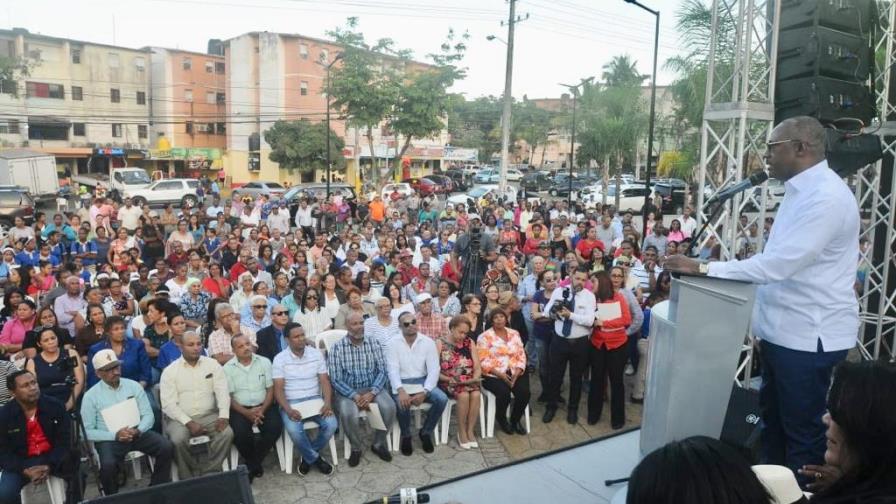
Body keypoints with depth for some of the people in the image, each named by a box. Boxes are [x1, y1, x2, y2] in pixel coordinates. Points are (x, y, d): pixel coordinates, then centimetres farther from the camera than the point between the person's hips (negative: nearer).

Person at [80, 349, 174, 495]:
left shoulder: (133, 386, 6)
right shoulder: (91, 396, -1)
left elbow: (148, 415, 4)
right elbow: (87, 431, -4)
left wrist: (138, 430, -18)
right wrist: (115, 435, -17)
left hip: (137, 433, 3)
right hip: (110, 439, -2)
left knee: (166, 447, -21)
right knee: (108, 465, -33)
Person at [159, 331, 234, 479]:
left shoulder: (212, 364, 5)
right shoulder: (170, 371, -1)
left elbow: (223, 391, -1)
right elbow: (168, 403, -8)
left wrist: (224, 416, -18)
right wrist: (188, 422, -19)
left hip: (209, 416, 2)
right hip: (180, 418, -1)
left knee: (227, 433, -25)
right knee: (178, 439, -31)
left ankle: (208, 472, -10)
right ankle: (188, 477, -7)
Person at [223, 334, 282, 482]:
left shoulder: (264, 362, 3)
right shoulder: (228, 368, -1)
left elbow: (270, 389, 2)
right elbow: (228, 397, -4)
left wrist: (262, 410, -14)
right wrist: (246, 413, -18)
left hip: (264, 405, 1)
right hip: (240, 408, -1)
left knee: (275, 427, -26)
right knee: (240, 432, -30)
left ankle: (252, 464, -3)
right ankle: (254, 464, 0)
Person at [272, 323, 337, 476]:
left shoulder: (316, 354, 3)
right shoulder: (280, 359, -4)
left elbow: (324, 381, 1)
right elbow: (278, 388, -8)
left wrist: (328, 402, -17)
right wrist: (288, 409, -25)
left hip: (315, 399, 2)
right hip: (291, 403, -2)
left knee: (331, 424, -23)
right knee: (293, 429, -32)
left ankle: (308, 456, 3)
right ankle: (315, 458, -3)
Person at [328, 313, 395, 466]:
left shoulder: (374, 345, 2)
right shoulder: (336, 348, -6)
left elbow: (382, 371, -2)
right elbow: (336, 380, -9)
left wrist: (372, 393, -19)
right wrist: (355, 396, -21)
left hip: (373, 388, 2)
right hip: (348, 391, -2)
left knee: (389, 407, -26)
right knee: (348, 414, -33)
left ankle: (378, 444, 1)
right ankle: (356, 448, -2)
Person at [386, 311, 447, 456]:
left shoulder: (428, 342, 0)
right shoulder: (394, 343, -2)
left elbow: (433, 370, -5)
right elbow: (392, 370, -12)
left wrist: (424, 392, -21)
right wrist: (400, 390, -31)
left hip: (422, 382, 2)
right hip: (402, 383, -2)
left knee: (442, 399, -25)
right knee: (403, 403, -34)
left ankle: (426, 432, 1)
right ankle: (406, 436, -3)